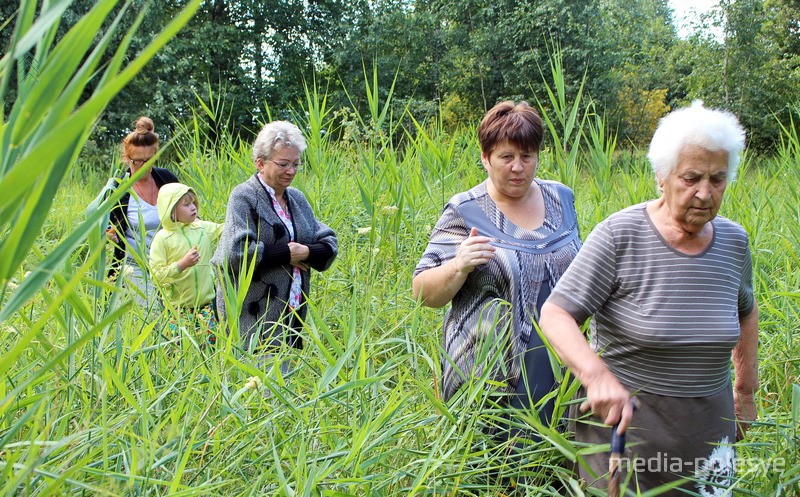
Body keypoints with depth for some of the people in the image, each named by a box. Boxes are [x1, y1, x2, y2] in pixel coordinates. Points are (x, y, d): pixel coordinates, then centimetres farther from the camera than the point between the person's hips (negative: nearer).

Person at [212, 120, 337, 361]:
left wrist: (306, 252, -9)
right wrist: (286, 253, -9)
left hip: (293, 312, 7)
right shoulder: (244, 197, -6)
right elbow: (235, 253, -18)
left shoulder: (296, 198, 15)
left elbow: (329, 244, 12)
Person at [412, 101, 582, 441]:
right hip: (489, 380, -4)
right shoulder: (464, 212, -7)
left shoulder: (560, 199, 6)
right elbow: (423, 292, -9)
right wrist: (459, 266, -27)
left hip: (561, 373, 4)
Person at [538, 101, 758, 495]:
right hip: (622, 417, -4)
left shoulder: (733, 240, 0)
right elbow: (555, 315, -20)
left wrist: (746, 389, 23)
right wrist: (597, 375, -36)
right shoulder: (620, 236, -16)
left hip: (708, 426, 5)